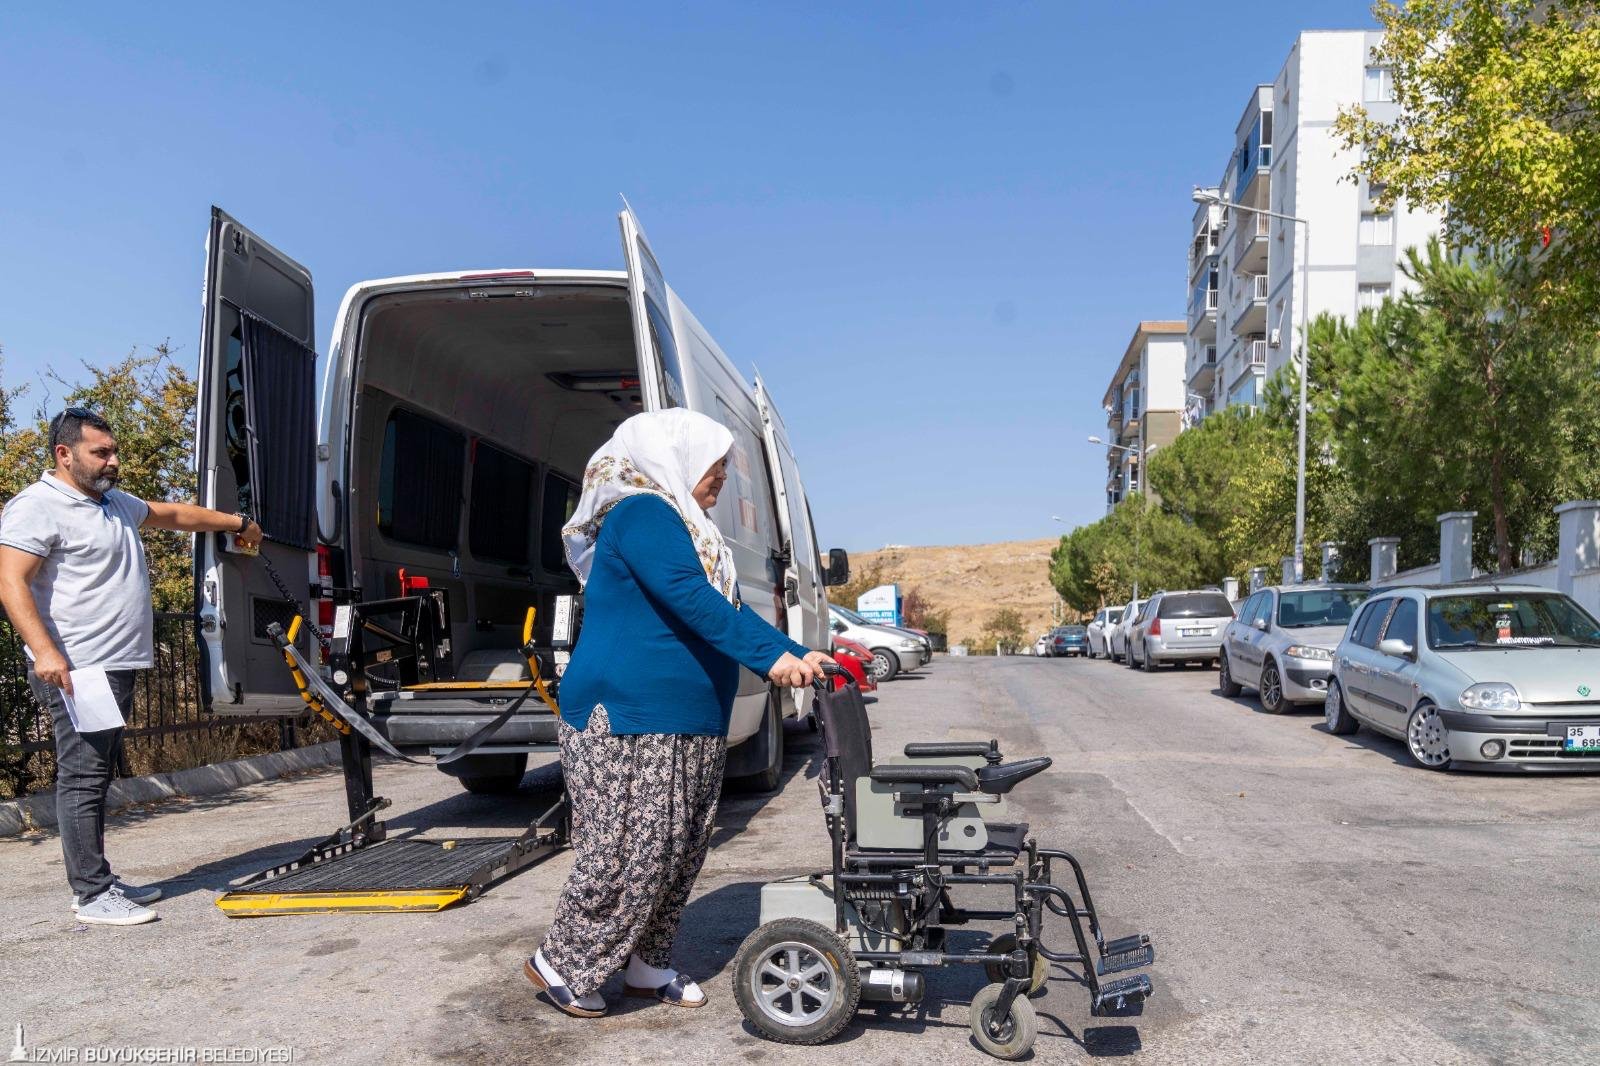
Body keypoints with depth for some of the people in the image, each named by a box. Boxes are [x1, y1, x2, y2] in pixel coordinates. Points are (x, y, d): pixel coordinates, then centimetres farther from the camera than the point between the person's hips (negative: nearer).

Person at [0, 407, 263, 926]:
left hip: (117, 668, 10)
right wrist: (44, 651, -27)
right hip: (74, 671, -9)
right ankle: (92, 894, -3)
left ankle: (99, 880, 20)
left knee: (97, 777, 13)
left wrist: (237, 522, 42)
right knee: (82, 777, -7)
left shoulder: (115, 503, 20)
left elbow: (173, 514, 34)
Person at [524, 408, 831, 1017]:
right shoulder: (643, 513, -12)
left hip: (688, 728, 10)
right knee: (628, 854, -4)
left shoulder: (683, 528, 19)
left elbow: (729, 609, 19)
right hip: (628, 720, -10)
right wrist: (769, 656, -30)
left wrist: (798, 657, 9)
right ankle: (560, 963, 15)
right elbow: (688, 599, -26)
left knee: (680, 853, 13)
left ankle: (646, 966, 27)